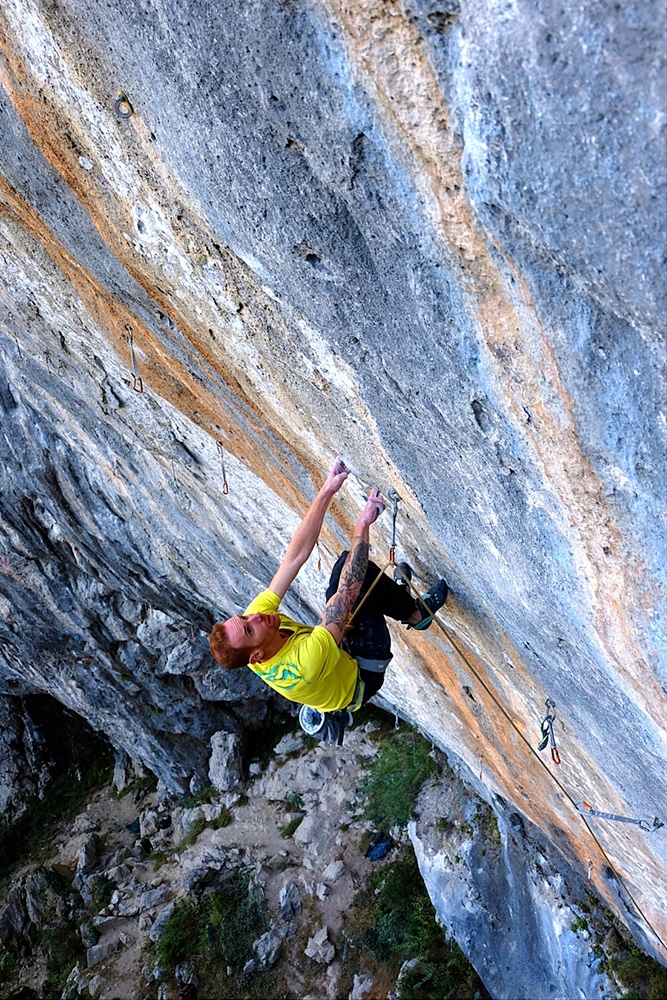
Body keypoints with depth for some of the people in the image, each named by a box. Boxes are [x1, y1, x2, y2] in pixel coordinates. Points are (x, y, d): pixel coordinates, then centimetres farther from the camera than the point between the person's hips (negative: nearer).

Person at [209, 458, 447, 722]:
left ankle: (394, 595, 20)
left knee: (349, 560, -8)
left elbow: (296, 555, -27)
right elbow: (347, 592, -44)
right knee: (363, 577, -24)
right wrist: (362, 525, -41)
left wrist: (327, 491, -31)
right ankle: (415, 613, 5)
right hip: (362, 676, -6)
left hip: (338, 649, 6)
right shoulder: (299, 669, -44)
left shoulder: (252, 616, -25)